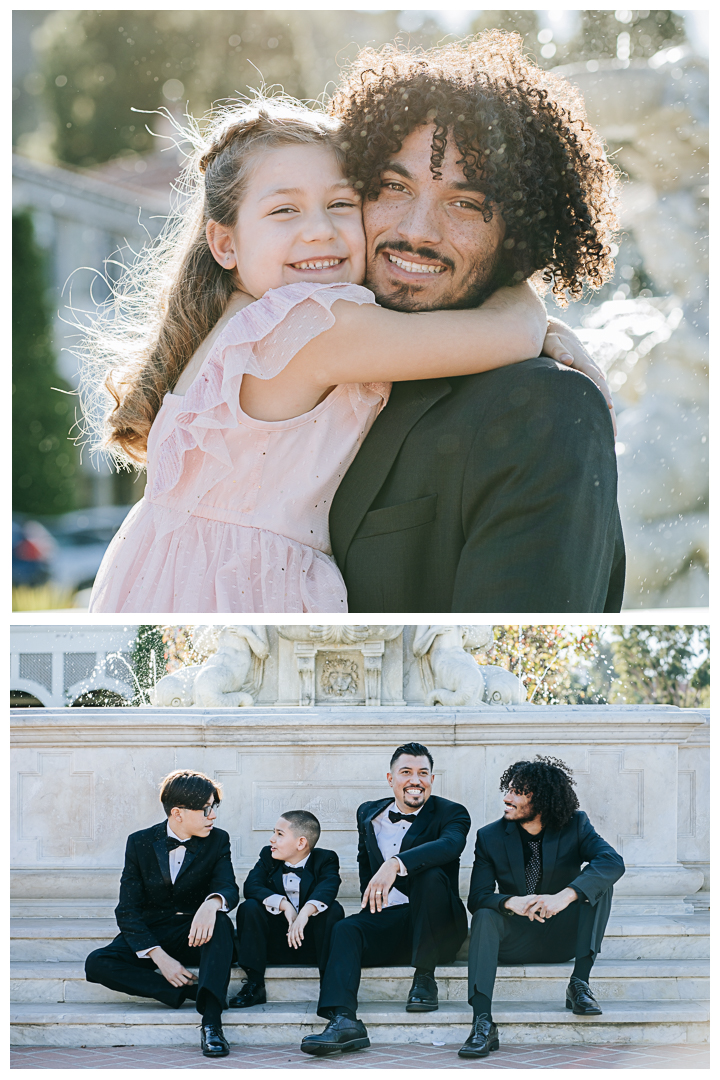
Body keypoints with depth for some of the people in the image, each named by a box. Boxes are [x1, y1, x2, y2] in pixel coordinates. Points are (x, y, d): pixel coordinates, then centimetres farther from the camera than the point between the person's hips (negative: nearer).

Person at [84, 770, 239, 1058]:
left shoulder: (217, 841, 1)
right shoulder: (140, 843, -2)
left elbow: (228, 887, -13)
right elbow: (128, 910, -6)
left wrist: (212, 903, -41)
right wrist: (158, 957, -22)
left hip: (193, 937, 0)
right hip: (149, 935, 0)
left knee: (221, 923, -35)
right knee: (97, 964, -28)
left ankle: (211, 1019, -46)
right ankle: (191, 991, -32)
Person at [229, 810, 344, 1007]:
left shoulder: (325, 860, -4)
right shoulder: (268, 856, 4)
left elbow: (327, 888, -27)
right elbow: (250, 887, -14)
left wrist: (306, 912, -48)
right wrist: (284, 904, -31)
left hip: (312, 945, -2)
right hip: (276, 945, 2)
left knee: (334, 910, -27)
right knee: (249, 908, -20)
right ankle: (254, 986, -20)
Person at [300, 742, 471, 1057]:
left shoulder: (451, 814, -2)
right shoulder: (369, 814, 15)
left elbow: (450, 844, -26)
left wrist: (396, 864, -42)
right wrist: (373, 899, 8)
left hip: (436, 926, -4)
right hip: (387, 921, 4)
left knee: (431, 874, -33)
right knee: (345, 930, -26)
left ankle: (424, 978, -21)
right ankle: (343, 1020, -46)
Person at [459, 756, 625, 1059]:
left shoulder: (575, 826, -6)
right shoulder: (490, 837, -3)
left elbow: (613, 861, -25)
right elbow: (478, 896, -13)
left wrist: (566, 895, -41)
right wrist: (511, 902, -37)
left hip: (563, 939, 0)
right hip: (515, 940, 0)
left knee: (599, 882, -21)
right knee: (485, 914, -30)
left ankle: (580, 984, -22)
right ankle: (482, 1023, -42)